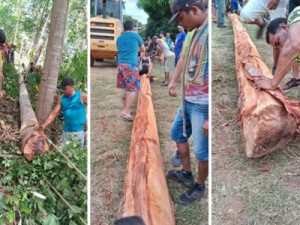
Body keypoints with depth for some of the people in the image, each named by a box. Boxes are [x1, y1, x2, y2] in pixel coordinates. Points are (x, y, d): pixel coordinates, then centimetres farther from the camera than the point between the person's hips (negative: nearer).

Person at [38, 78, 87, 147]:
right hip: (66, 131, 4)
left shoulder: (82, 96, -7)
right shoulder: (61, 99, 4)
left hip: (78, 131, -4)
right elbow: (54, 113, 0)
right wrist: (44, 125, -12)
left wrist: (87, 122, -8)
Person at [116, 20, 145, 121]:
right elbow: (143, 50, 18)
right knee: (133, 89, -4)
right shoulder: (136, 36, 4)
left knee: (125, 88, 15)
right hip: (131, 65, -6)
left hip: (120, 64, 6)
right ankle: (125, 111, -13)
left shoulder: (119, 38, 14)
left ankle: (125, 109, 21)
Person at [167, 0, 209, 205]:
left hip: (202, 106, -10)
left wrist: (210, 117, -22)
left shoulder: (210, 33, -22)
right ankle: (187, 174, 42)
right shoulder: (199, 32, 7)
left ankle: (199, 187, 31)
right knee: (178, 133, 23)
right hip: (189, 101, 10)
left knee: (202, 150, 8)